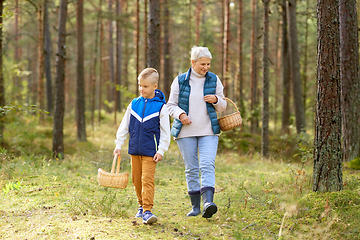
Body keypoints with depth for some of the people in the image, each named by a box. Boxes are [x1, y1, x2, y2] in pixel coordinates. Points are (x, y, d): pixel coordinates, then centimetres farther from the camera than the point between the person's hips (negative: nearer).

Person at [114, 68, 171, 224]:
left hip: (150, 151, -4)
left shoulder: (160, 107, -4)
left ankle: (147, 210, -13)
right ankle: (142, 205, 29)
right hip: (134, 149, 5)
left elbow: (165, 132, -2)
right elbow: (124, 126, 12)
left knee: (147, 179, -12)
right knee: (136, 179, 12)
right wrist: (118, 144, 9)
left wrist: (161, 150, -8)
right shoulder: (134, 104, 6)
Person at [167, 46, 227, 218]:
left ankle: (208, 202, -27)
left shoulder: (214, 80, 6)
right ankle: (195, 206, 12)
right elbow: (171, 105, 6)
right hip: (186, 132, 0)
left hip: (208, 131, 0)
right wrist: (180, 114, -14)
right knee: (191, 168, 3)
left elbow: (222, 107, 13)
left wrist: (216, 100, -10)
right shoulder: (180, 81, 2)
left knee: (207, 165, -16)